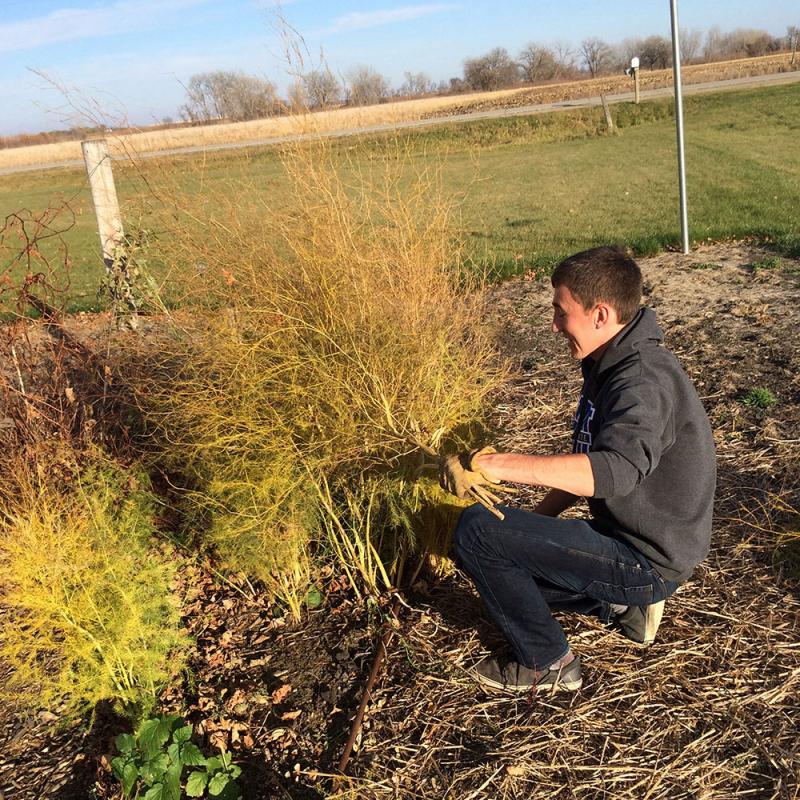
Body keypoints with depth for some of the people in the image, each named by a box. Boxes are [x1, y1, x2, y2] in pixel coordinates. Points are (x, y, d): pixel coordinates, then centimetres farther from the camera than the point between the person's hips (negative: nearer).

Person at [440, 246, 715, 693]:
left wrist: (498, 465, -47)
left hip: (648, 562, -10)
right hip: (635, 540, 10)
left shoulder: (644, 381, -26)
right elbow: (590, 463, 16)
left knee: (476, 530, -17)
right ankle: (622, 602, 15)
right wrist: (539, 519, 8)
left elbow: (616, 468, -45)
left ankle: (548, 663, 0)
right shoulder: (613, 366, 7)